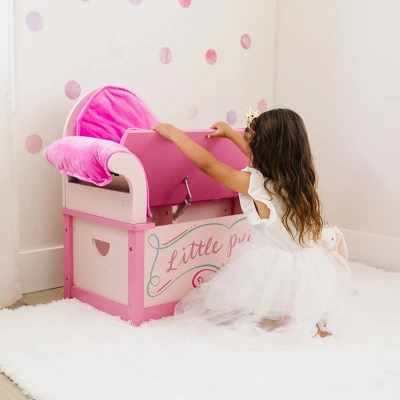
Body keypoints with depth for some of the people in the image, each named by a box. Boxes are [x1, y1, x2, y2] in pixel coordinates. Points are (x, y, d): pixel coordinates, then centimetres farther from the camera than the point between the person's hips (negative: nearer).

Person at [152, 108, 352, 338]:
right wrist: (230, 133, 33)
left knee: (217, 304, 11)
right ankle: (306, 317, 6)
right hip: (308, 272, 7)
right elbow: (261, 156, 20)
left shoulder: (255, 184, -17)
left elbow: (207, 164, -9)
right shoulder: (298, 176, 2)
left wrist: (174, 133, 2)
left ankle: (287, 322, -5)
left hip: (274, 270, -7)